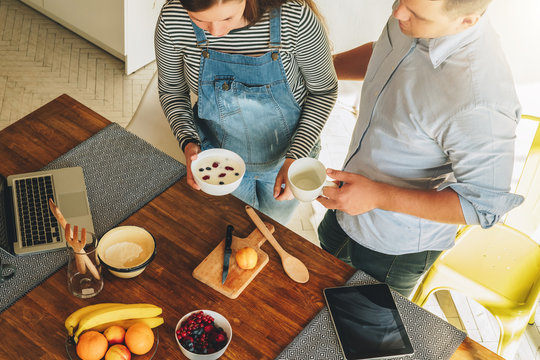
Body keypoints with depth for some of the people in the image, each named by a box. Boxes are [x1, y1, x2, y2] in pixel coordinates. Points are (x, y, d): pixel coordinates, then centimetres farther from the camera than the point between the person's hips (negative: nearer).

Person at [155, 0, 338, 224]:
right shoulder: (172, 20, -25)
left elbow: (323, 90, -14)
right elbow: (171, 90, -6)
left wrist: (296, 157, -20)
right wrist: (188, 143, -22)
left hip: (285, 157, 0)